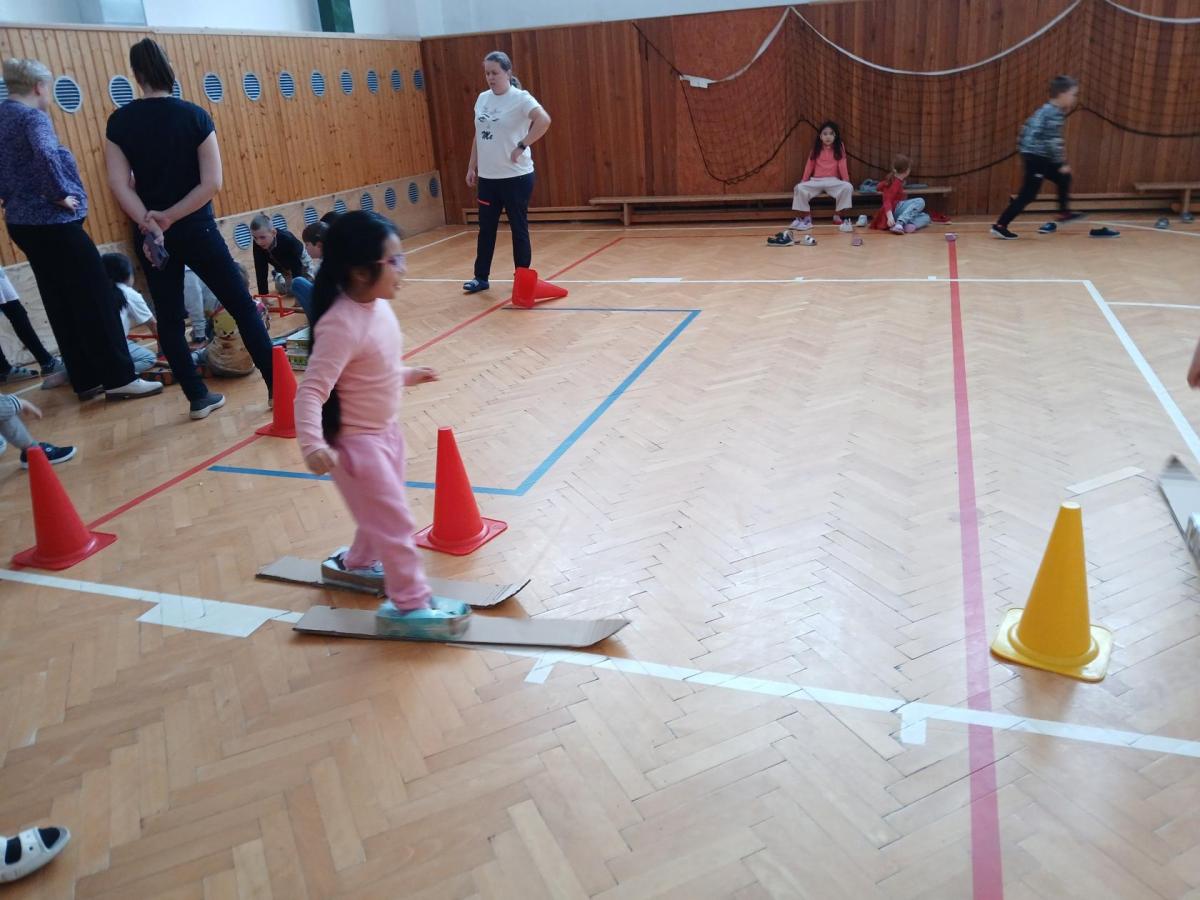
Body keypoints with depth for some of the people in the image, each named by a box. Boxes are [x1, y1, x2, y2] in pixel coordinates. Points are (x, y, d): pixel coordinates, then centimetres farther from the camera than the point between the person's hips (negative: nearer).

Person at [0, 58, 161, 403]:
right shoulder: (32, 117, -12)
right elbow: (45, 155, -31)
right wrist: (60, 194, -19)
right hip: (52, 222, -9)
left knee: (61, 305, 11)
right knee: (95, 300, -5)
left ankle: (86, 380, 16)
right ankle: (119, 378, -3)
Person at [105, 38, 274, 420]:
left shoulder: (119, 122, 0)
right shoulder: (195, 116, -6)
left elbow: (119, 184, -8)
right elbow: (212, 183, -12)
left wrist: (148, 222, -14)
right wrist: (169, 216, -10)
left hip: (150, 237, 2)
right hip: (196, 231, -2)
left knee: (169, 319, 12)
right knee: (243, 308, 5)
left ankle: (198, 397, 14)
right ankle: (277, 386, 4)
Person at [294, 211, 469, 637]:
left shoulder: (378, 305, -2)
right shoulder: (342, 326, -29)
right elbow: (312, 391, -33)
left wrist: (407, 375, 25)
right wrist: (312, 444, -45)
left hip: (385, 430, 9)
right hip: (356, 442, -9)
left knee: (382, 514, 26)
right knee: (395, 523, -1)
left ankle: (356, 563, 51)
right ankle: (409, 605, 15)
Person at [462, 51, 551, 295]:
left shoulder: (520, 98, -11)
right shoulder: (482, 99, 10)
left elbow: (544, 120, -27)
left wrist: (521, 146, -23)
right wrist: (472, 167, 14)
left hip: (516, 177, -6)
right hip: (487, 177, 6)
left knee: (519, 228, 4)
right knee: (486, 228, 11)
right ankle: (481, 277, 21)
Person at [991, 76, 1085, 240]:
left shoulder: (1053, 110, 11)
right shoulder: (1052, 114, -20)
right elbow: (1052, 142, -22)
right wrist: (1061, 164, -17)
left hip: (1041, 156, 10)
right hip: (1036, 157, -10)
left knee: (1063, 178, 21)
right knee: (1028, 194, -10)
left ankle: (1064, 212, 36)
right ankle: (1000, 226, -12)